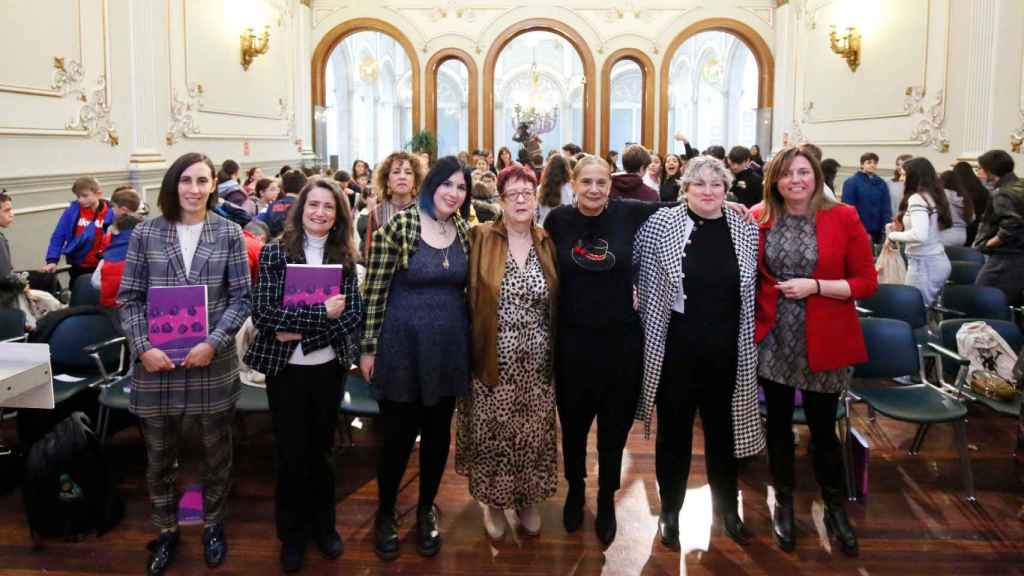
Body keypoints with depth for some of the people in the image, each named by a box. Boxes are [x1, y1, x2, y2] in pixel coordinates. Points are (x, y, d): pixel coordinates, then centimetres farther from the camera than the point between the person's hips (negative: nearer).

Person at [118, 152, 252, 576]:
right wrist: (143, 348, -12)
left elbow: (241, 298, -3)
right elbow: (129, 297, 1)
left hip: (213, 362, 0)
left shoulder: (229, 234, -1)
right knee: (160, 455, 13)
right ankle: (166, 531, 32)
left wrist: (213, 343, -15)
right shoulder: (145, 234, 0)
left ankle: (213, 525, 33)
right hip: (156, 362, 1)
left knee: (216, 452, 13)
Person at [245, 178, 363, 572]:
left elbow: (355, 316, -6)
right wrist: (322, 312, -21)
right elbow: (262, 313, -16)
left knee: (322, 449, 15)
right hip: (285, 369, -2)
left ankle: (323, 524, 33)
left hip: (329, 368, 2)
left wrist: (302, 331, -17)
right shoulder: (275, 252, -7)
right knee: (290, 453, 9)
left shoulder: (345, 257, 1)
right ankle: (292, 533, 27)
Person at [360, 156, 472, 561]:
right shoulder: (398, 227, -12)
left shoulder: (464, 231, 3)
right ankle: (385, 513, 29)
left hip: (449, 345, 5)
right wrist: (368, 348, -8)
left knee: (438, 432, 15)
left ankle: (426, 509, 35)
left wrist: (470, 340, 11)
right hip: (403, 344, -4)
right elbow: (375, 291, -9)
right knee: (398, 435, 7)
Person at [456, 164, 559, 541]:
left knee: (533, 435, 13)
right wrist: (467, 352, -13)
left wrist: (557, 356, 6)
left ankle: (528, 500, 32)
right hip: (494, 362, -2)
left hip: (537, 364, 3)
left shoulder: (546, 243, 4)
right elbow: (469, 299, -8)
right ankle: (494, 502, 29)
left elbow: (558, 306, 8)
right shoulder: (480, 239, -5)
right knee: (493, 436, 8)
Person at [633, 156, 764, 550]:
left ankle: (727, 509, 36)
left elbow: (752, 291, 10)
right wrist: (649, 323, -4)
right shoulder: (661, 224, -7)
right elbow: (632, 269, 0)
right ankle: (670, 511, 29)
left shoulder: (746, 230, 1)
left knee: (723, 431, 16)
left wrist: (750, 343, 8)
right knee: (674, 432, 11)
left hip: (726, 352, 2)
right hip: (674, 351, -2)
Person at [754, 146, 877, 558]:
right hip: (773, 340, 2)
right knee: (778, 424, 13)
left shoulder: (843, 218, -7)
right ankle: (783, 505, 32)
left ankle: (836, 510, 30)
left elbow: (867, 282, -7)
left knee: (822, 428, 9)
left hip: (823, 343, -2)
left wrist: (815, 286, -16)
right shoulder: (758, 220, -1)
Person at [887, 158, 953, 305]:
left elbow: (920, 235, -27)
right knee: (930, 308, 13)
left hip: (923, 263, -9)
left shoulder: (917, 199, -15)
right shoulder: (934, 196, 12)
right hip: (939, 261, 9)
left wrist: (893, 235, -13)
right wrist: (902, 228, 16)